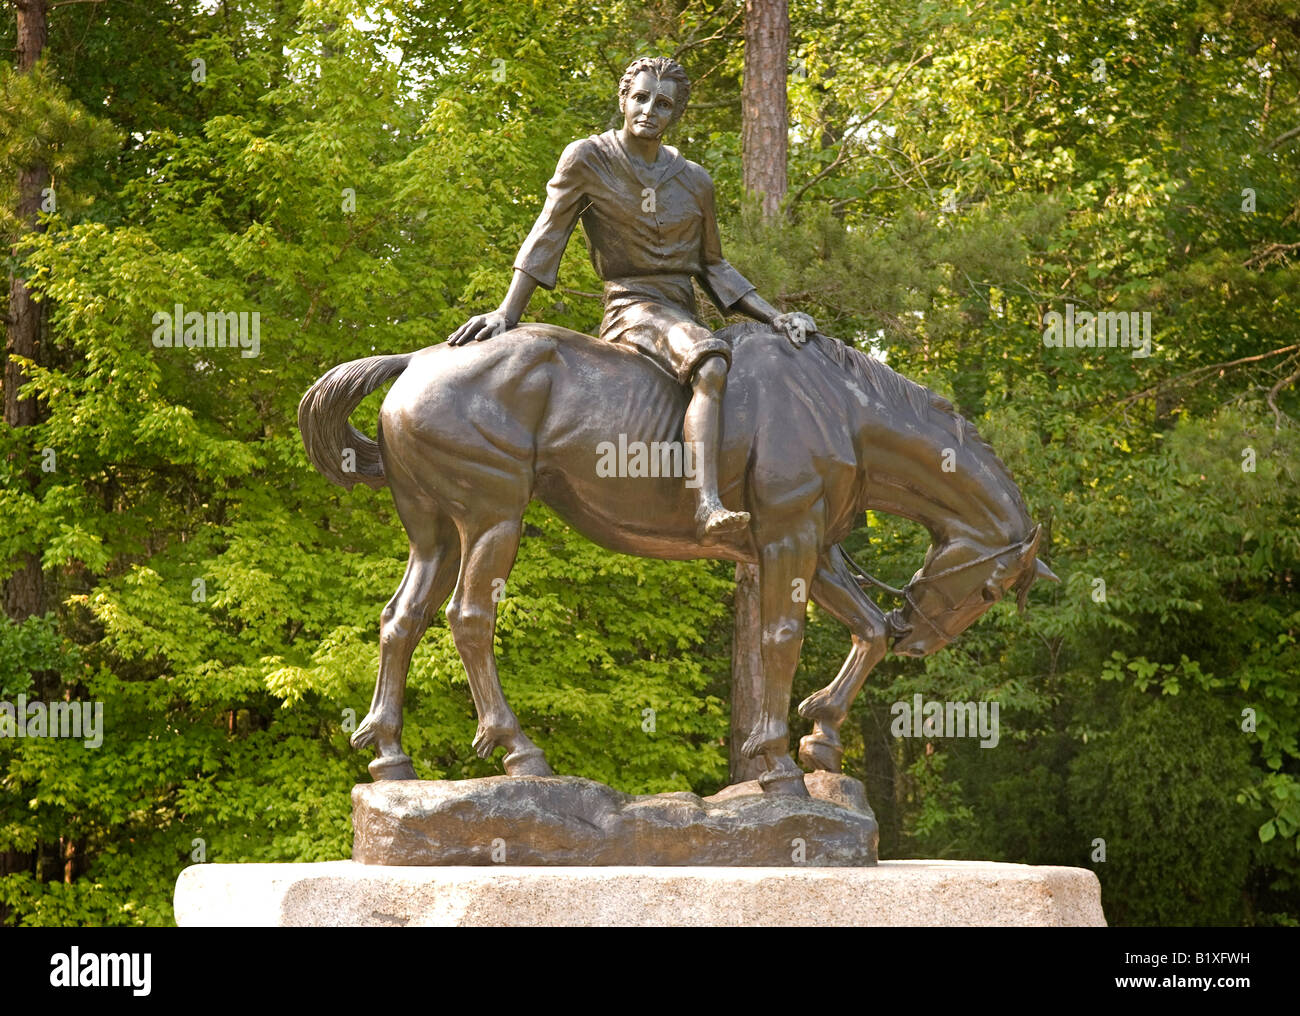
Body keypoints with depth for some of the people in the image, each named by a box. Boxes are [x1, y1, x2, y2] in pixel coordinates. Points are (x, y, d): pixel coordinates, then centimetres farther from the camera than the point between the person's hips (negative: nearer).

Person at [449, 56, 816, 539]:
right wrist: (507, 313, -9)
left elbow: (713, 268, 18)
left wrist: (776, 318, 7)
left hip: (685, 313, 8)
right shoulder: (586, 160, 0)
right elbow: (546, 239, -1)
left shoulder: (694, 181, 13)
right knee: (710, 366, -36)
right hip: (631, 310, -7)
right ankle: (707, 507, -51)